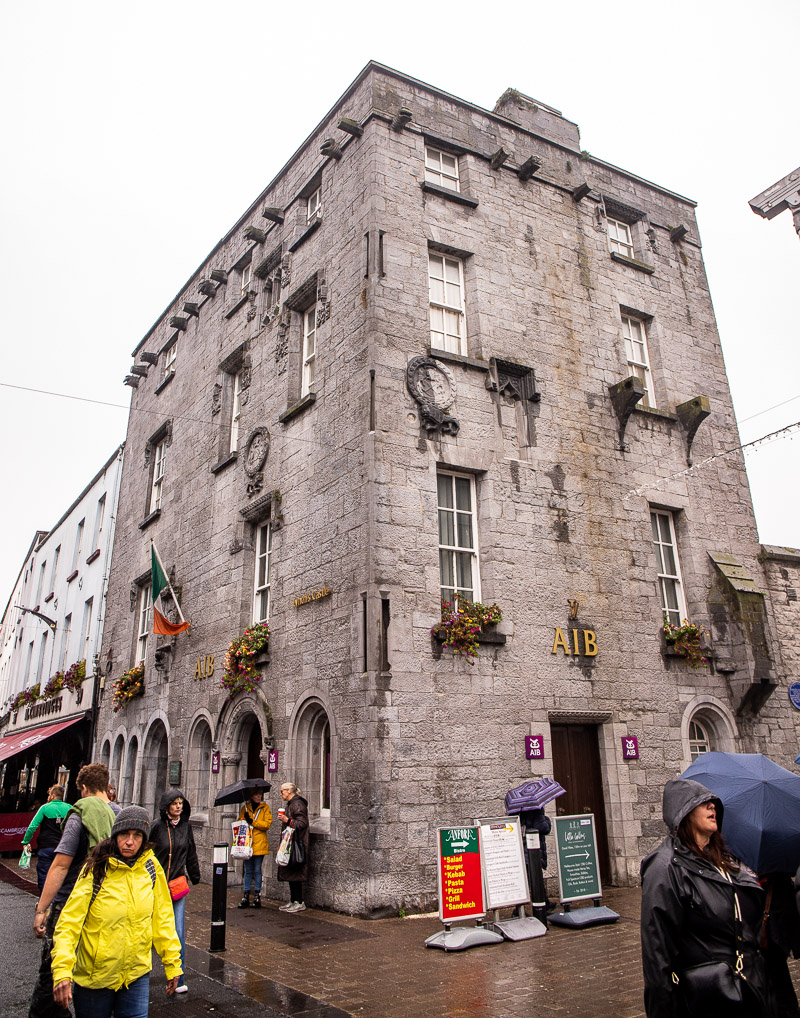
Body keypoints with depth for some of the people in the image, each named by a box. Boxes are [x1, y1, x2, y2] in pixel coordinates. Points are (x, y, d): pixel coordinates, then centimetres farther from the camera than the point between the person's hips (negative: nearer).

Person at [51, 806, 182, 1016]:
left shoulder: (151, 868, -4)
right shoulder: (96, 869, -13)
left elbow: (162, 918, 3)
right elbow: (69, 922, -16)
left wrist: (172, 963, 4)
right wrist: (62, 971, -26)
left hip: (137, 975, 2)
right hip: (94, 975, -2)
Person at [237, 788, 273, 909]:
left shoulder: (265, 808, 4)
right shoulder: (245, 808, 10)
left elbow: (267, 824, -6)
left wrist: (252, 822, -15)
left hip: (259, 844, -2)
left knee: (257, 871, 2)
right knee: (248, 871, 5)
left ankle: (257, 896, 12)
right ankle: (245, 897, 13)